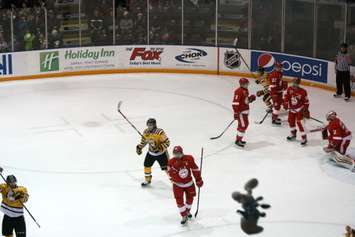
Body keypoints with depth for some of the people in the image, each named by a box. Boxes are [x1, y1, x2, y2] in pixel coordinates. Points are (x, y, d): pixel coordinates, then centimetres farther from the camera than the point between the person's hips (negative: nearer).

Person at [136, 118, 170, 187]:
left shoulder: (160, 132, -27)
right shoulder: (146, 132, -5)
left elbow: (167, 142, -25)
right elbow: (144, 140, 14)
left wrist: (159, 148, -34)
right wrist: (139, 147, 3)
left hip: (161, 153, -6)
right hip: (151, 152, 6)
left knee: (166, 168, -8)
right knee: (147, 165, 11)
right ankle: (147, 180, 33)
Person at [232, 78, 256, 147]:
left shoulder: (246, 90, 10)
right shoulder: (238, 91, -20)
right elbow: (235, 103, -23)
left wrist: (250, 98, 3)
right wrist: (236, 113, -26)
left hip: (245, 110, 10)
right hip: (240, 111, -10)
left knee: (246, 124, 18)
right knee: (242, 125, -11)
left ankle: (239, 139, 29)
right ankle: (238, 141, -2)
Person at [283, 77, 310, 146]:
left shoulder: (303, 92, -21)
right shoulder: (289, 89, -10)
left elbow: (306, 101, -13)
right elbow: (286, 96, 5)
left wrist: (306, 110, -13)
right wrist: (285, 103, -4)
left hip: (299, 109, -5)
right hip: (291, 108, 5)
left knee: (299, 122, -13)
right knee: (291, 121, 16)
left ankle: (304, 137, -6)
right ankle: (293, 134, 41)